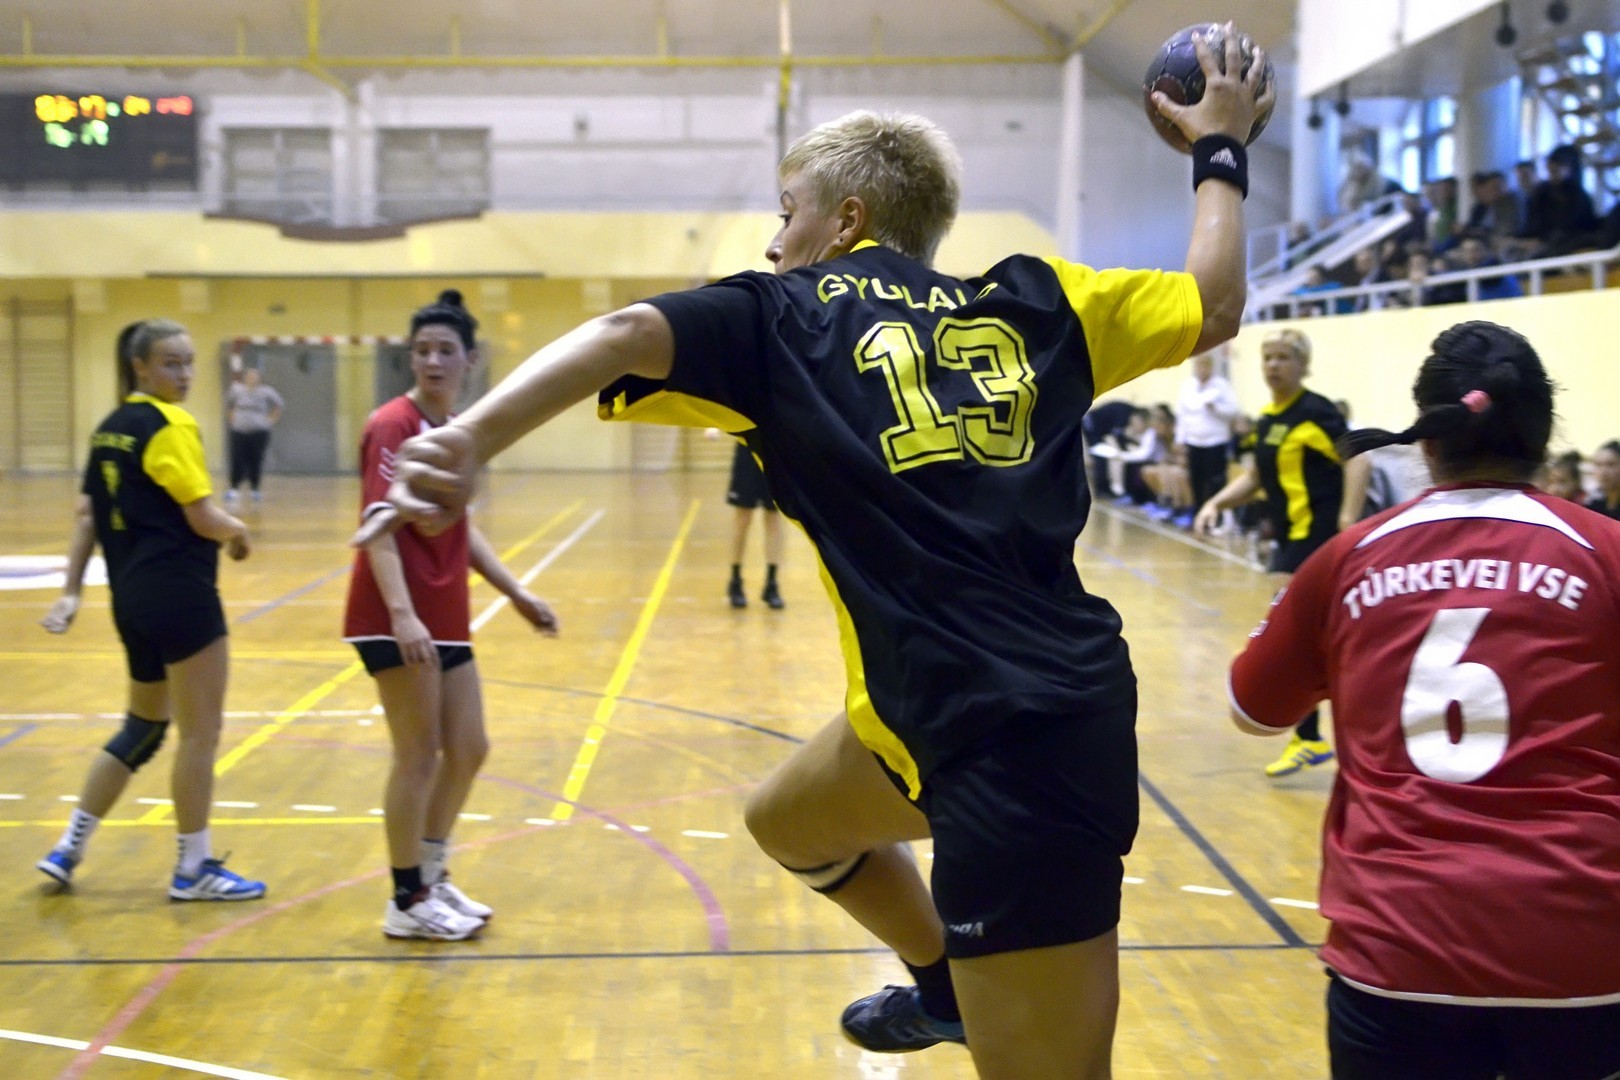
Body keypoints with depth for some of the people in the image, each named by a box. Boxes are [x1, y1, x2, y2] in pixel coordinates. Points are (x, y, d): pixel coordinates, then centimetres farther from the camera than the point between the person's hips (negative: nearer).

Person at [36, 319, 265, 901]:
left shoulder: (109, 429, 12)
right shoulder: (172, 427, -12)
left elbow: (87, 515, 12)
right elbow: (203, 518, -15)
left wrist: (71, 591, 13)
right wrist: (237, 531, 5)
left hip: (132, 597, 9)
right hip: (180, 596, -9)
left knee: (142, 727, 20)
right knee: (200, 732, 2)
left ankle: (68, 848, 22)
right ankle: (194, 868, 10)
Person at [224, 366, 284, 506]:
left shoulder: (266, 392, -2)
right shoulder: (236, 389, 1)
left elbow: (278, 405, 12)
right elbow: (228, 404, 18)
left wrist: (271, 419, 5)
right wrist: (232, 418, 10)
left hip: (259, 432, 0)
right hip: (239, 432, 0)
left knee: (256, 462, 2)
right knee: (238, 462, -6)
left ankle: (255, 490, 15)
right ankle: (232, 490, 1)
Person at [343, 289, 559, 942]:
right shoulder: (394, 425, -12)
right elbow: (377, 526, -21)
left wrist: (516, 593, 21)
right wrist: (402, 614, -32)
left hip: (445, 618, 8)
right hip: (398, 621, -8)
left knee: (468, 749, 13)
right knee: (419, 756, -2)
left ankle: (432, 879, 29)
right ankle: (407, 904, 11)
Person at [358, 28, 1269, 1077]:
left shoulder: (783, 315, 1)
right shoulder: (1030, 299, 13)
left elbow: (626, 334, -17)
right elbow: (1214, 303, 21)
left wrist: (467, 440, -29)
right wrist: (1220, 148, 35)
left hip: (1015, 736, -7)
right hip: (1057, 697, 7)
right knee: (793, 817, 31)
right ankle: (945, 984, 50)